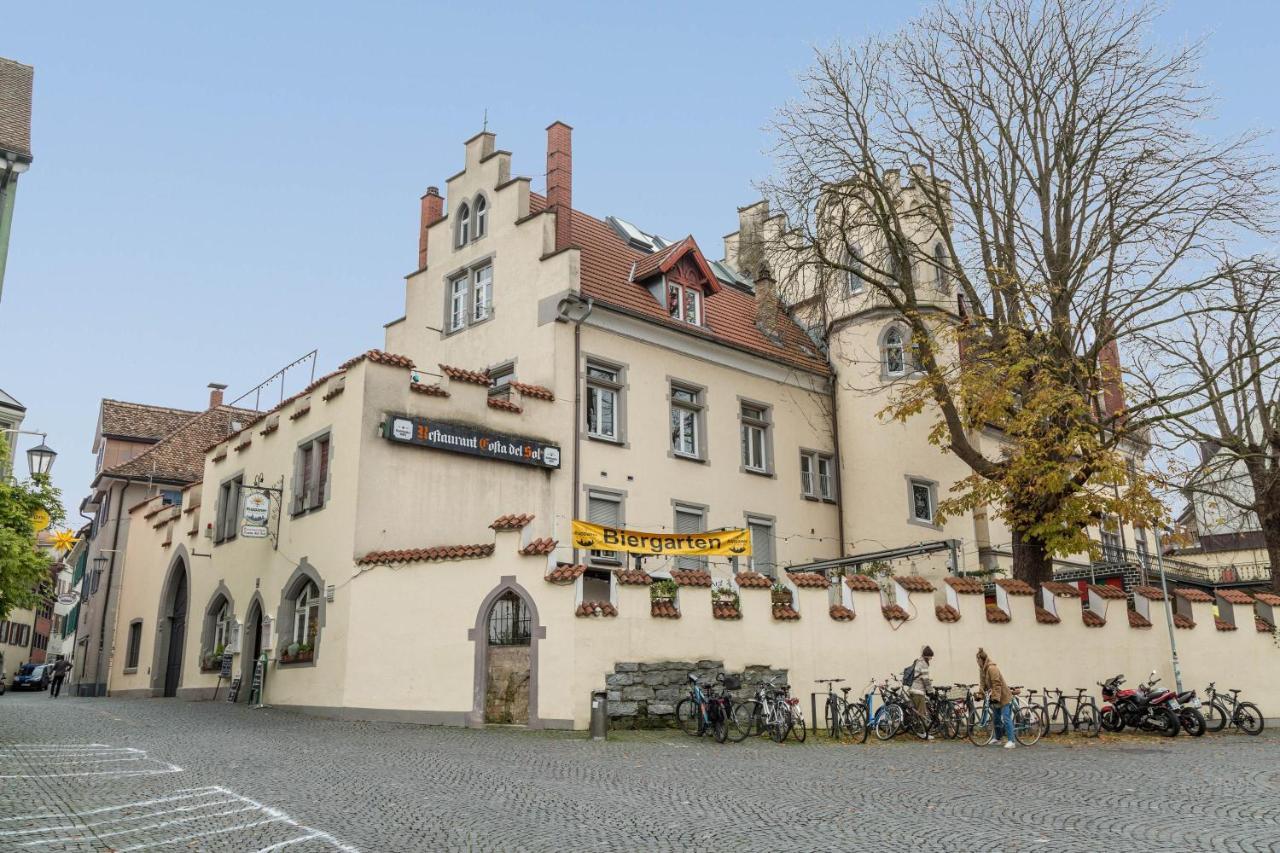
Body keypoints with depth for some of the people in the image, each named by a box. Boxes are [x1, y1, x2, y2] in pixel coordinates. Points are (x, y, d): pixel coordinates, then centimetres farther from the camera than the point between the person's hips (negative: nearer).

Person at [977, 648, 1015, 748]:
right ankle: (997, 737, 31)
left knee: (1006, 718, -14)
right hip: (996, 697, 10)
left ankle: (1011, 741, -15)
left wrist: (995, 698, -27)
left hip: (1004, 696, -10)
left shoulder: (992, 668, -25)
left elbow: (997, 684, -27)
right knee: (997, 718, 18)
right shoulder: (982, 668, 5)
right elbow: (983, 683, 10)